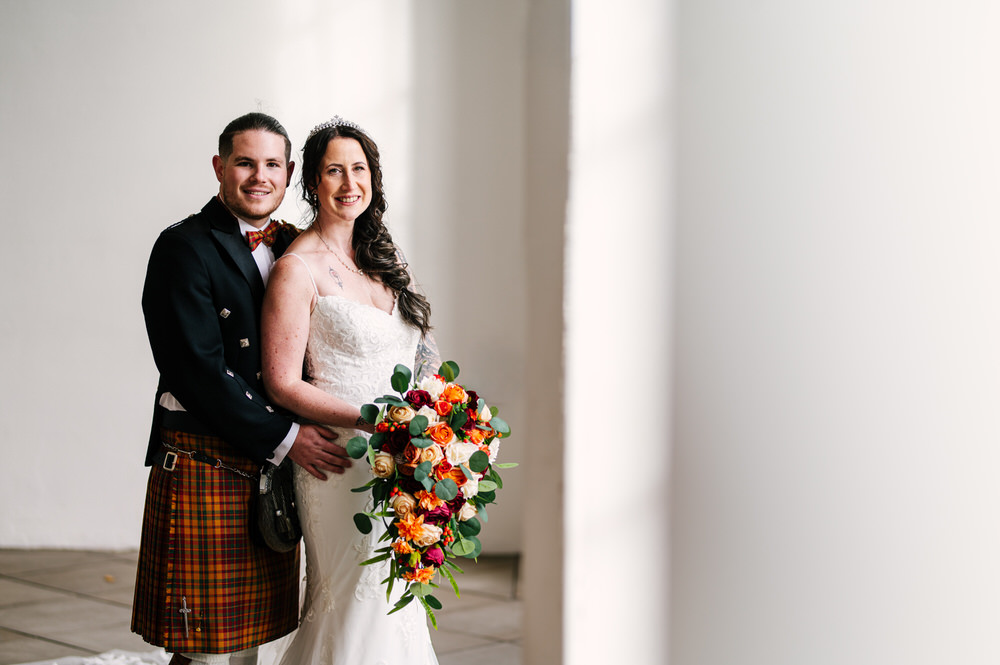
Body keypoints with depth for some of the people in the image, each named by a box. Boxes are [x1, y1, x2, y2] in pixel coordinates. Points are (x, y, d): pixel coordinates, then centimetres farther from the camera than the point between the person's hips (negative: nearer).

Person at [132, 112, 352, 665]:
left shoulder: (292, 247, 14)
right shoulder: (184, 247, -8)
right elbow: (200, 370, -16)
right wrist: (285, 437, -15)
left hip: (274, 467, 7)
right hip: (206, 468, -7)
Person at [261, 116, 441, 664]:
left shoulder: (383, 257, 12)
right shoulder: (298, 267, -10)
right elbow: (283, 384, -13)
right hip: (342, 461, -7)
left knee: (394, 606, 12)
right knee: (358, 605, -3)